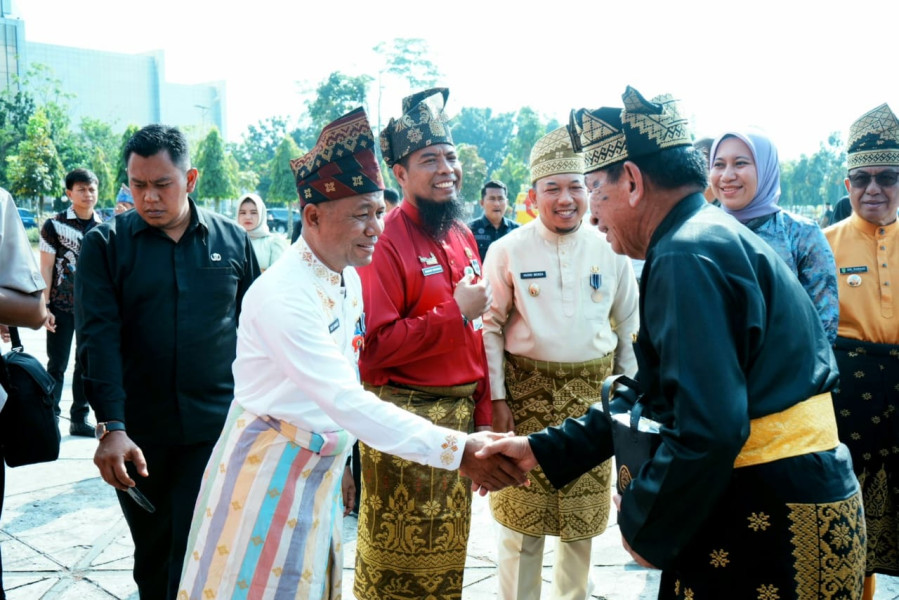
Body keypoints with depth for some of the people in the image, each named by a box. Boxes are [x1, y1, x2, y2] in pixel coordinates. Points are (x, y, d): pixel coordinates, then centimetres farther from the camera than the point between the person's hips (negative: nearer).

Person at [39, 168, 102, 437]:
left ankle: (80, 418, 19)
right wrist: (45, 306, -11)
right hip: (61, 306, -3)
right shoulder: (54, 225, -4)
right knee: (57, 365, 3)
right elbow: (46, 268, -5)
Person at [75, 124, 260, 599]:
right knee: (152, 552, 16)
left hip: (215, 429, 0)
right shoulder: (105, 244, -1)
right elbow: (99, 338, -9)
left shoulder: (232, 240, 3)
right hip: (137, 435, 1)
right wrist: (110, 427, -18)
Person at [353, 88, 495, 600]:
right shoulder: (386, 240, -14)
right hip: (405, 415, -7)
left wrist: (483, 413, 12)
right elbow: (375, 345, -21)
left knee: (448, 551, 19)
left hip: (460, 412, 7)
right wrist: (455, 312, -19)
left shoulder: (463, 237, 10)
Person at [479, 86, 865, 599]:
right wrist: (544, 450, 13)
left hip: (767, 528, -9)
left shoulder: (688, 257, -19)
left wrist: (643, 525, -12)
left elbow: (709, 431, -28)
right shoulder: (718, 237, 13)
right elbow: (657, 398, 15)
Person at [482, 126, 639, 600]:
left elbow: (628, 328, 7)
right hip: (527, 391, -2)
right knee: (522, 513, 7)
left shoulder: (610, 250, -1)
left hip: (593, 393, 2)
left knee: (583, 511, 14)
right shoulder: (507, 251, -7)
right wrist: (497, 398, -7)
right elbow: (491, 328, -4)